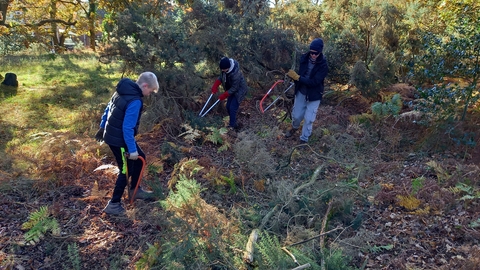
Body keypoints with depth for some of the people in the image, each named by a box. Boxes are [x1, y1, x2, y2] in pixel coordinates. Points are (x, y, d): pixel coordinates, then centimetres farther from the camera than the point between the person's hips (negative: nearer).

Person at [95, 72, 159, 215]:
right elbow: (128, 127, -27)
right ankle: (114, 204, 18)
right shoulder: (135, 101, -26)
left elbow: (108, 109, 14)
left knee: (140, 158, 22)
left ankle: (134, 190, 36)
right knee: (126, 171, 6)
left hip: (112, 135, 10)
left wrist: (103, 127, 26)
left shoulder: (123, 90, 3)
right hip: (119, 140, -10)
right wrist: (132, 149, -21)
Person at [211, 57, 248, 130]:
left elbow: (234, 88, -27)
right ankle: (233, 122, 29)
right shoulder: (225, 69, -13)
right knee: (228, 107, 10)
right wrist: (215, 86, -11)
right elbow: (221, 77, 4)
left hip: (239, 91, -8)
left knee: (232, 108, -13)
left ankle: (232, 125, -3)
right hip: (232, 89, 8)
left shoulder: (236, 74, -36)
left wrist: (224, 96, -22)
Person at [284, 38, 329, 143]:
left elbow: (314, 82, -29)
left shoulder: (323, 66, -21)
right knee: (296, 115, 15)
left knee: (308, 119, 1)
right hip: (301, 92, 4)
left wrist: (297, 77, -33)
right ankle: (295, 127, 50)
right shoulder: (304, 58, -10)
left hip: (314, 95, -3)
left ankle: (304, 139, 23)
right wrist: (292, 75, -11)